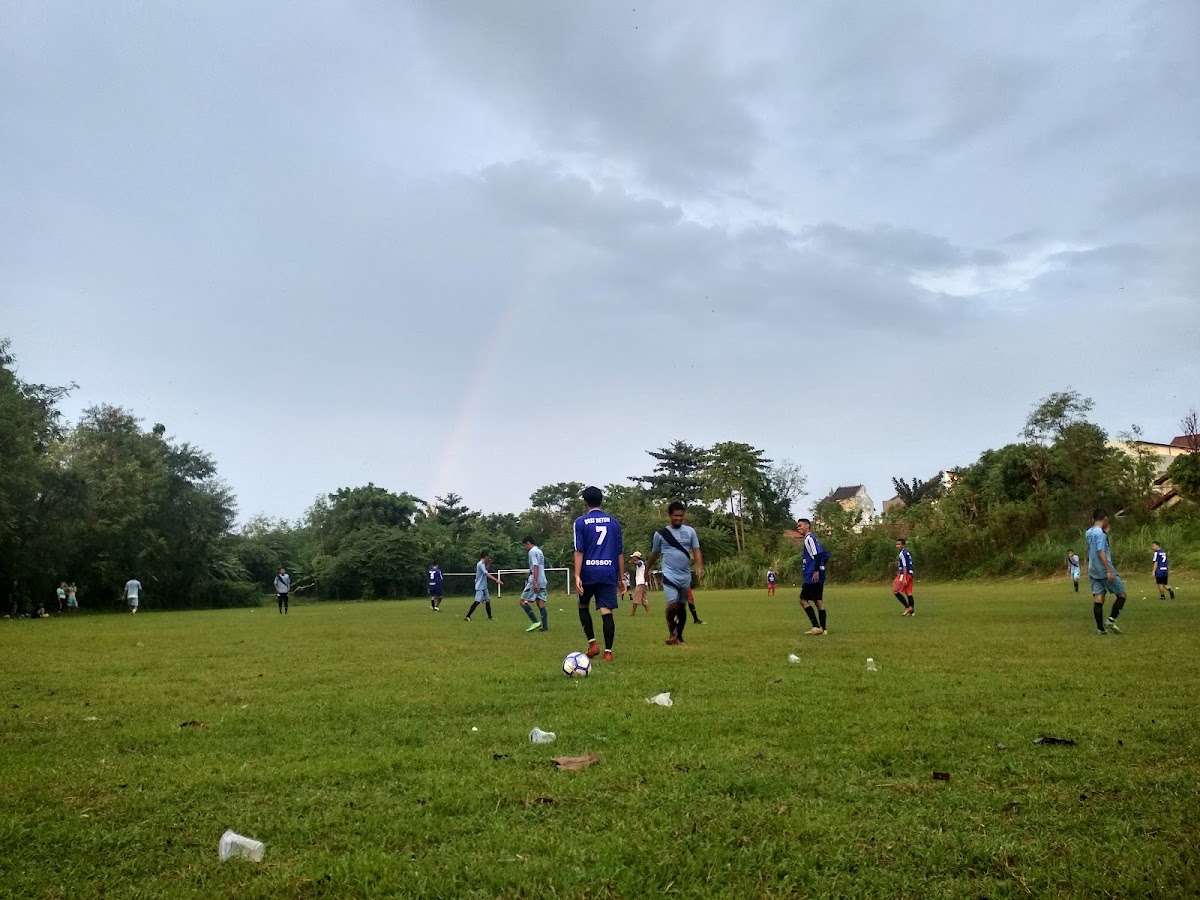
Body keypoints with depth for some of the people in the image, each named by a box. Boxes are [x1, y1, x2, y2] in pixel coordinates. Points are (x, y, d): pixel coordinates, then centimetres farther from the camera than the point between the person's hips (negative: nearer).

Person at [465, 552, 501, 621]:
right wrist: (496, 580, -32)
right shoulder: (480, 564, -17)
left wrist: (488, 564, 12)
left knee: (488, 600, 10)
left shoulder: (483, 564, 13)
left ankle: (490, 617, 16)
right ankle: (468, 616, -10)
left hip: (484, 587, 10)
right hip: (480, 587, -10)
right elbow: (487, 574, -26)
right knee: (477, 601, -13)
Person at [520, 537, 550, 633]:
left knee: (523, 601, -3)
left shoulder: (532, 551, -8)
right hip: (542, 582, 9)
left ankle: (535, 622, -11)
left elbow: (536, 567, -19)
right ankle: (545, 626, 0)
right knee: (540, 603, 6)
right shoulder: (540, 551, 20)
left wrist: (535, 583, -24)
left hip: (535, 581, -9)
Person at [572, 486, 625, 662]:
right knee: (607, 612, 0)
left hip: (589, 573, -2)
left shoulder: (581, 522, 0)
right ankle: (608, 652, -5)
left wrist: (577, 576, -11)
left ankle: (592, 644, 10)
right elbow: (620, 552, 9)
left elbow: (579, 551, -8)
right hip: (609, 573, 2)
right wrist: (621, 578, 14)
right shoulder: (613, 522, 10)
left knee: (583, 606, 19)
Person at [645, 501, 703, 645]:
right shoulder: (660, 534, 1)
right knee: (672, 605, -18)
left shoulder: (690, 531, 5)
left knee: (682, 607, 12)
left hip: (685, 577, 3)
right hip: (669, 576, -3)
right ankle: (671, 633, -1)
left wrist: (699, 566, -14)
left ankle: (679, 636, 25)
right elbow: (654, 554, 14)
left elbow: (696, 550, 3)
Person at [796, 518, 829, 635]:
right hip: (818, 576, 10)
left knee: (803, 600, -6)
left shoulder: (809, 538, -10)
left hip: (812, 576, -10)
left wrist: (816, 570, -24)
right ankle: (823, 628, 9)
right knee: (818, 601, 9)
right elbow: (826, 554, 24)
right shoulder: (811, 539, 19)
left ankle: (816, 626, -10)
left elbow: (818, 553, -23)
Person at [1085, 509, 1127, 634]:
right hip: (1104, 570, -8)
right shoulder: (1100, 533, -14)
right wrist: (1109, 571, -23)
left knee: (1098, 598, 4)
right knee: (1121, 594, 5)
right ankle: (1111, 620, -5)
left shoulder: (1089, 532, 11)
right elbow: (1101, 552, -22)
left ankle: (1100, 628, 1)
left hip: (1093, 571, 8)